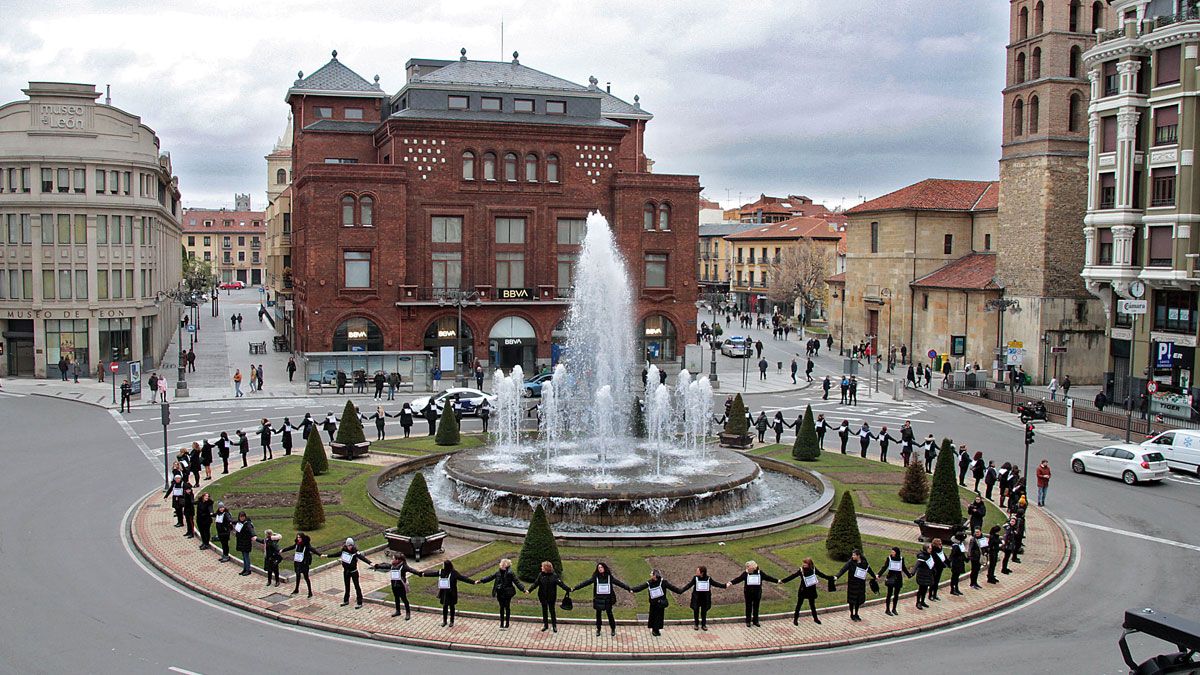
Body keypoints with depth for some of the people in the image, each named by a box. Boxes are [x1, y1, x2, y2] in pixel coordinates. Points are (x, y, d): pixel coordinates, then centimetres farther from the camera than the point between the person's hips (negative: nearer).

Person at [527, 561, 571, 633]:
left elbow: (561, 583, -13)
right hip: (543, 596, 3)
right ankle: (545, 625, 26)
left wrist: (568, 589, -20)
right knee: (544, 610, 13)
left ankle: (554, 625, 19)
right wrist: (529, 590, -13)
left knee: (552, 610, 6)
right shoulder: (541, 575, -4)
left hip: (551, 597, -3)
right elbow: (535, 583, -3)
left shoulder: (554, 575, -12)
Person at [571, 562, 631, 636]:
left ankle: (613, 629, 20)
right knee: (598, 614, 9)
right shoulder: (595, 577, -3)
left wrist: (628, 589, -4)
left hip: (608, 599, -1)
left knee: (609, 613, 5)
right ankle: (598, 629, 23)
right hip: (598, 599, 1)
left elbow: (618, 583, -1)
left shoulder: (609, 577, -2)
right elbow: (585, 582, -7)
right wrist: (574, 588, -13)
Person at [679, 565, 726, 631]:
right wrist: (681, 591, -17)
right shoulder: (695, 578, -9)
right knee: (696, 611, 8)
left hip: (705, 598, 1)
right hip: (696, 598, 0)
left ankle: (703, 625, 23)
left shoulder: (708, 579, -6)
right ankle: (696, 624, 23)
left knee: (704, 612, 9)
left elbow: (715, 583, 2)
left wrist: (724, 586, -2)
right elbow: (689, 585, -10)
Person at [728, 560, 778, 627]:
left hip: (757, 593, 1)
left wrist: (777, 581, 4)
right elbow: (738, 579, -12)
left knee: (756, 608, 10)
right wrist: (731, 582, -26)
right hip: (748, 593, -1)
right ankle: (748, 622, 19)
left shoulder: (760, 573, -5)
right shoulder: (745, 573, -8)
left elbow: (768, 577, 3)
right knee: (748, 608, 8)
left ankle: (755, 621, 24)